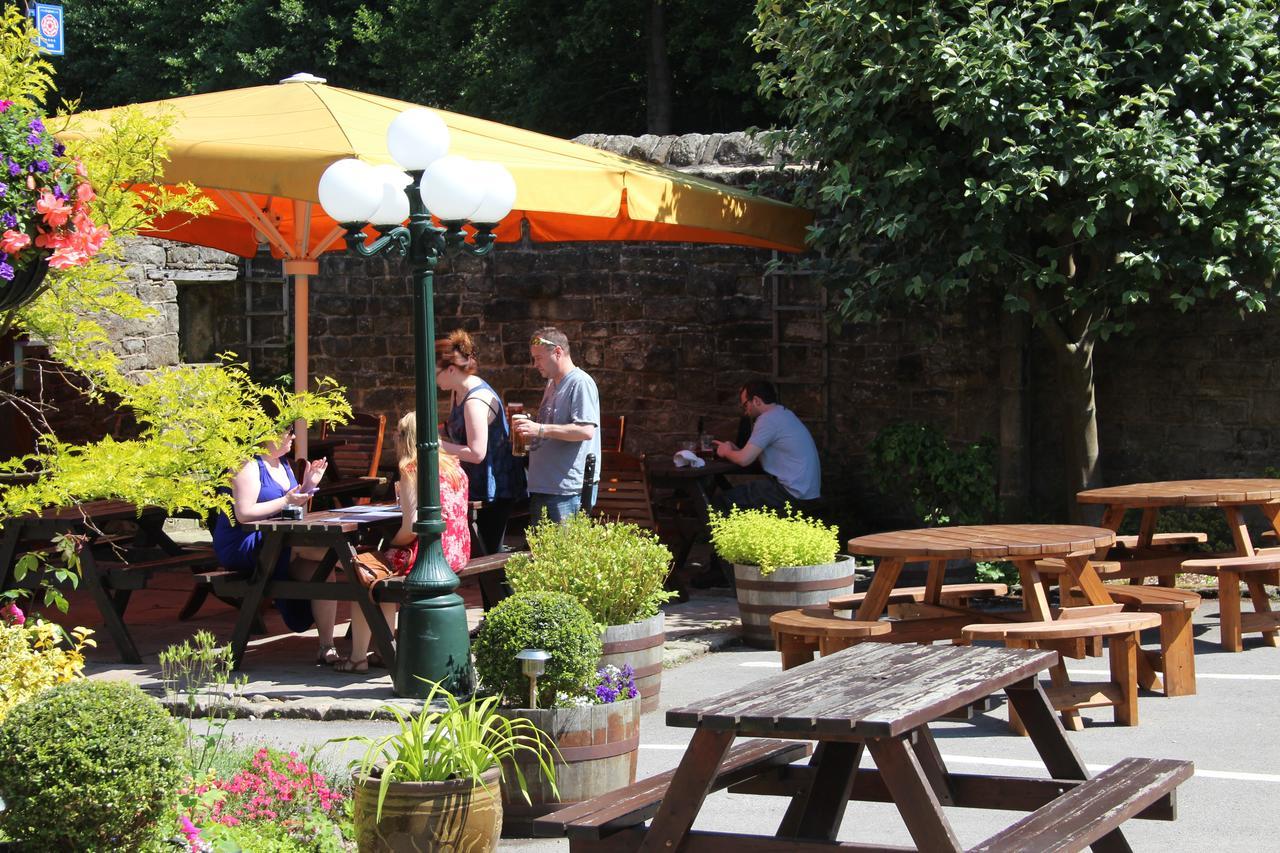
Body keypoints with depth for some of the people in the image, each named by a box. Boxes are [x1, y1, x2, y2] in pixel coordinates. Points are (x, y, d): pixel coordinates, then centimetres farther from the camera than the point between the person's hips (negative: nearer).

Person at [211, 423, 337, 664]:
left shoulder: (282, 464, 17)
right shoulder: (248, 466, -10)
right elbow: (244, 513, -20)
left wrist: (308, 486, 3)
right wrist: (285, 501, -22)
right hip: (242, 546, -8)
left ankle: (326, 648, -14)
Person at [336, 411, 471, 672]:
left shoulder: (412, 470, -12)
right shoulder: (453, 466, 12)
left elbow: (411, 528, -18)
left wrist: (390, 545, 0)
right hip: (458, 553, 9)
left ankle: (358, 657, 10)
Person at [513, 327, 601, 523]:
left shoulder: (580, 383, -12)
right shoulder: (553, 383, 19)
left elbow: (586, 431, -23)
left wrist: (541, 429, -25)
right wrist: (530, 429, 11)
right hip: (542, 486, 10)